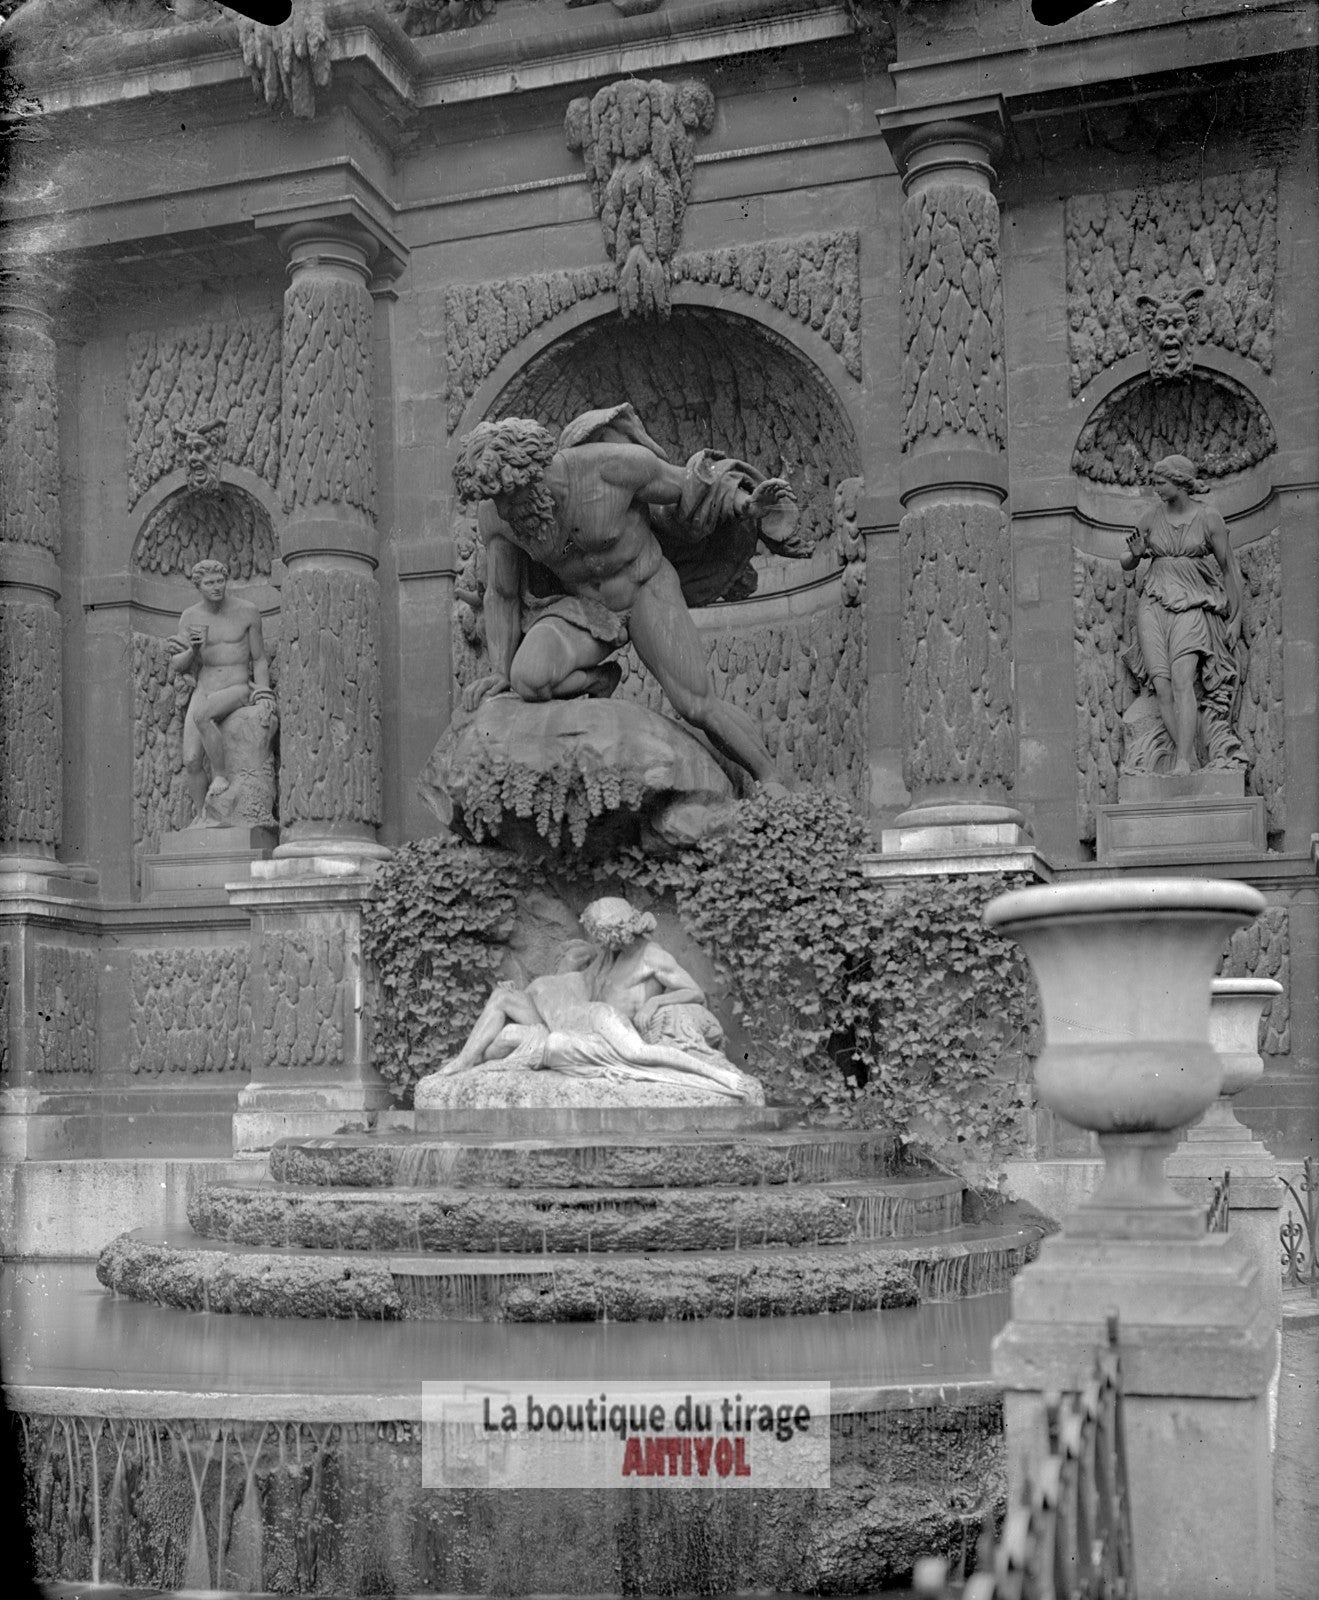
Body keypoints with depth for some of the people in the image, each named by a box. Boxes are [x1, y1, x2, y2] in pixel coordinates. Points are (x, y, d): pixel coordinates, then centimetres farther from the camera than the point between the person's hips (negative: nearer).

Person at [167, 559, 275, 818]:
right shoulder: (190, 617, 3)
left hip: (238, 691, -4)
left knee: (201, 716, -36)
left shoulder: (247, 611, -5)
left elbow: (259, 660, 3)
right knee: (191, 761, -12)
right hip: (203, 693, 4)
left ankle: (221, 775, -17)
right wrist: (195, 650, -18)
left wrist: (264, 697, -11)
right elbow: (177, 665, 3)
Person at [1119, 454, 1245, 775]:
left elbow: (1229, 568, 6)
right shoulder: (1151, 519, 7)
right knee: (1162, 686, -11)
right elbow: (1126, 565, 18)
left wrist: (1235, 617, 6)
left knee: (1182, 679, -21)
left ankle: (1183, 762, -24)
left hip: (1193, 607, -3)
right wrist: (1136, 553, -6)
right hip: (1154, 604, 3)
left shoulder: (1208, 518, -2)